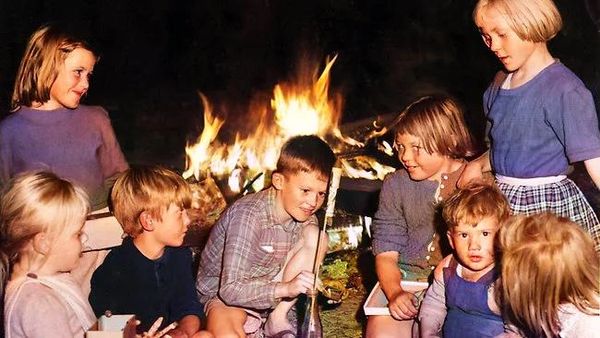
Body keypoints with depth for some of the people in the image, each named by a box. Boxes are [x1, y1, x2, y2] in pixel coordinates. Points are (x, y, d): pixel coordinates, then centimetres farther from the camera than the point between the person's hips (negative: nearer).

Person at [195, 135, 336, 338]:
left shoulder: (303, 213, -8)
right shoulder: (248, 214, -29)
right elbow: (230, 290, -33)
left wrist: (310, 284, -23)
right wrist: (286, 288, -45)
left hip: (271, 292, 7)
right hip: (223, 294, -7)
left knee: (316, 236, -14)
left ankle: (277, 320, -7)